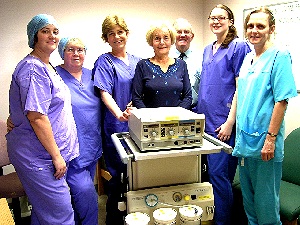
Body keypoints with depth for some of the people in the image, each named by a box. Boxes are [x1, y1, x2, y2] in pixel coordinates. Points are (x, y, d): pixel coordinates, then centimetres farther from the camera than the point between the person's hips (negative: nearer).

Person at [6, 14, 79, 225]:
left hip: (46, 154, 10)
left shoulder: (47, 66, 14)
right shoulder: (32, 69, -17)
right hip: (39, 156, -9)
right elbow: (36, 117, -23)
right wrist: (56, 155, -19)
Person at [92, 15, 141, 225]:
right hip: (116, 126, -5)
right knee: (117, 175, 3)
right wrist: (119, 113, -33)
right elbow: (105, 93, -16)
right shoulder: (104, 62, -4)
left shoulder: (135, 60, 12)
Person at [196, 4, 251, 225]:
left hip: (223, 122, -7)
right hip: (205, 120, 7)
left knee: (218, 173, -4)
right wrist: (199, 116, 15)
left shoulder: (239, 47, -4)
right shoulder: (207, 50, 17)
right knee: (210, 172, 14)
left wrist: (230, 122, -16)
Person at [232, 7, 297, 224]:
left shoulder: (279, 56, -8)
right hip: (244, 141, 7)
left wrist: (271, 138, -18)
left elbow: (281, 100, -14)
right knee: (248, 199, 19)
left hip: (264, 143, -7)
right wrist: (235, 130, 13)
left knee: (265, 203, 6)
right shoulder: (248, 59, 13)